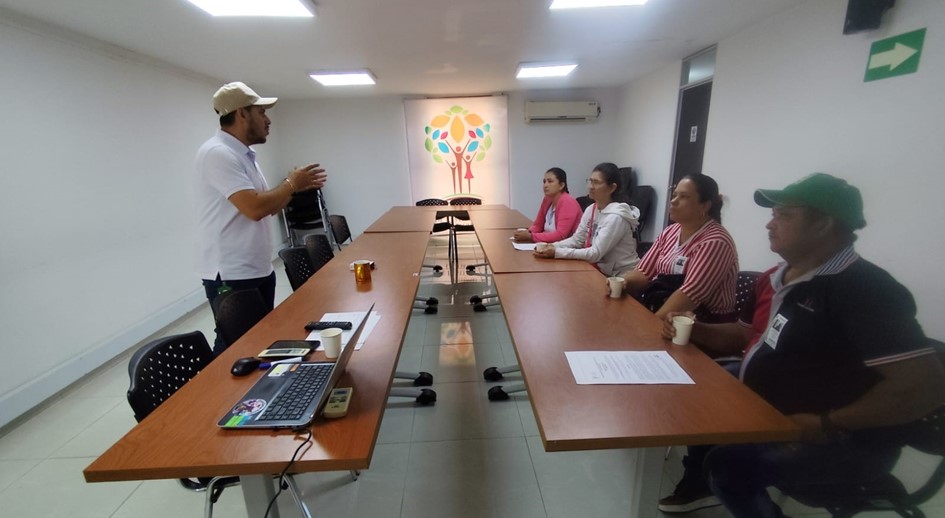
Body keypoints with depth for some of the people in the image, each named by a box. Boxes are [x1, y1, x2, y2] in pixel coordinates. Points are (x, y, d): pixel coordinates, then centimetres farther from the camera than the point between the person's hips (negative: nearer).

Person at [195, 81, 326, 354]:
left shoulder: (244, 155, 13)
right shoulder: (218, 153, -18)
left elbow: (267, 205, 16)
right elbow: (255, 208, -27)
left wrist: (295, 186, 4)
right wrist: (291, 183, -13)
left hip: (259, 270, 10)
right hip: (231, 276, -9)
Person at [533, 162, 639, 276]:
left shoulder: (616, 217, -22)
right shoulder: (591, 209, 3)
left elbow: (595, 254, -26)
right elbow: (576, 240, 1)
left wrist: (557, 252, -29)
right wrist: (552, 246, -16)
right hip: (600, 270, 6)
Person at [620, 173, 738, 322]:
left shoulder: (715, 242, -17)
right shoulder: (670, 232, 6)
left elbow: (690, 294, -26)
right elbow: (644, 273, 3)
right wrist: (621, 283, -18)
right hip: (664, 312, 6)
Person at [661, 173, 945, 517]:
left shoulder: (864, 290, -23)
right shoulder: (788, 275, 4)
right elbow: (761, 336, 15)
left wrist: (826, 424, -25)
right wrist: (698, 331, 1)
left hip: (844, 441, -9)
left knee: (726, 464, -29)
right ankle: (698, 481, 26)